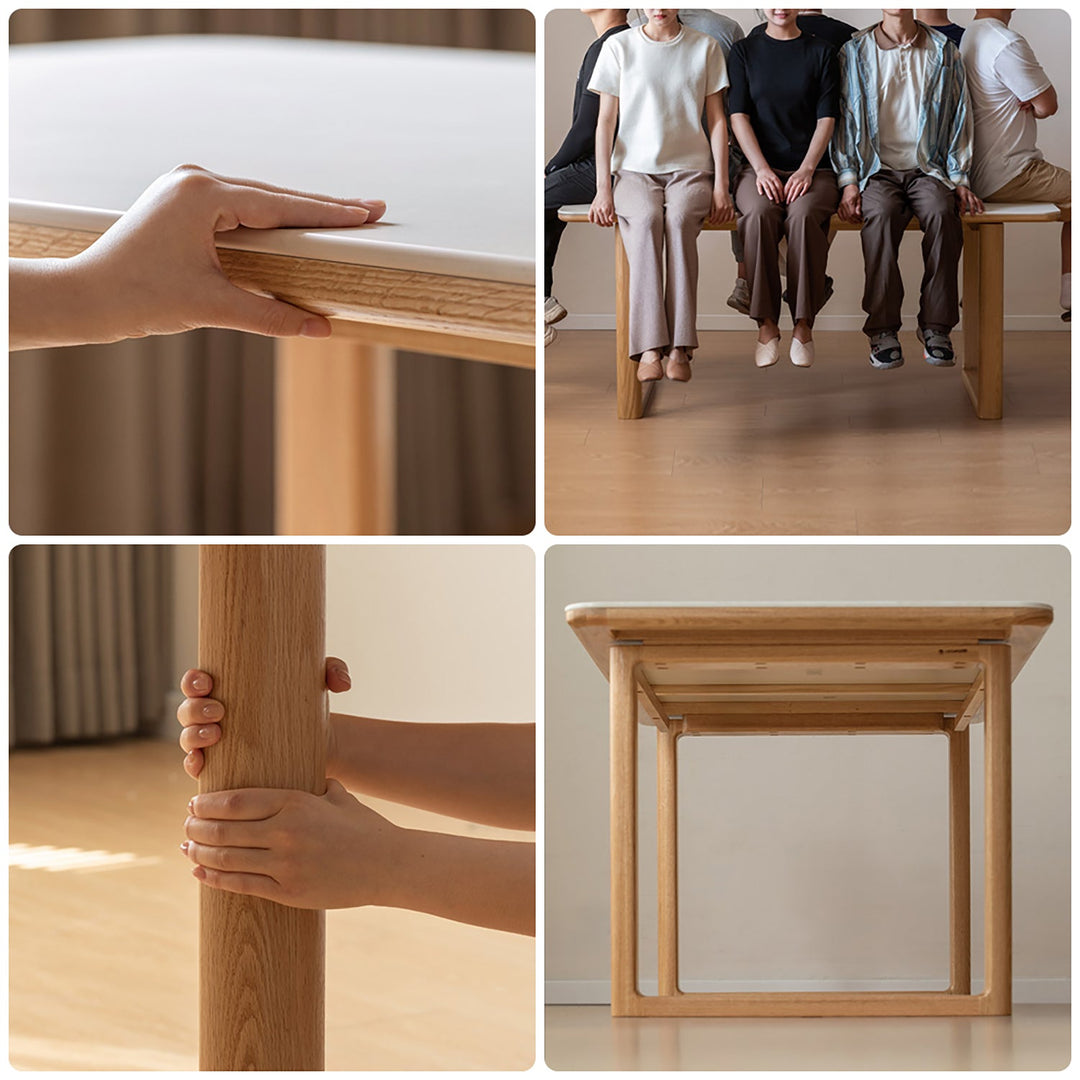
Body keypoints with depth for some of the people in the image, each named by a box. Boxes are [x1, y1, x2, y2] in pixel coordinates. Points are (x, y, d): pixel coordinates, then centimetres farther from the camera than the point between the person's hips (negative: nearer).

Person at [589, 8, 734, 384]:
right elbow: (606, 122, 5)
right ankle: (649, 349, -40)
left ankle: (679, 347, -38)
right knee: (645, 218, -34)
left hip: (690, 169, 0)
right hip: (634, 169, 0)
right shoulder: (618, 47, 6)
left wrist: (720, 185, -1)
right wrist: (603, 188, -5)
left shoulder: (704, 48, 8)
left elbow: (717, 120, 9)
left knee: (679, 218, -34)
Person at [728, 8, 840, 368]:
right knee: (759, 213, -35)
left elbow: (826, 118, 3)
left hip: (811, 168, 0)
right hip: (760, 166, 0)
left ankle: (803, 325, -27)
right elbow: (739, 116, 3)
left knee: (803, 215, -35)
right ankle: (766, 324, -27)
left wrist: (806, 170, -12)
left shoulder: (820, 52, 11)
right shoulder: (745, 51, 12)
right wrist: (762, 169, -11)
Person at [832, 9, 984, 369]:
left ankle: (936, 327, -27)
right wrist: (848, 181, -4)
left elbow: (959, 117, 12)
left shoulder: (944, 52, 12)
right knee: (880, 214, -35)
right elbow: (844, 119, 7)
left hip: (927, 168, 1)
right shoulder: (855, 52, 9)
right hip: (877, 167, -1)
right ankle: (883, 329, -32)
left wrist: (960, 180, 3)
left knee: (942, 213, -33)